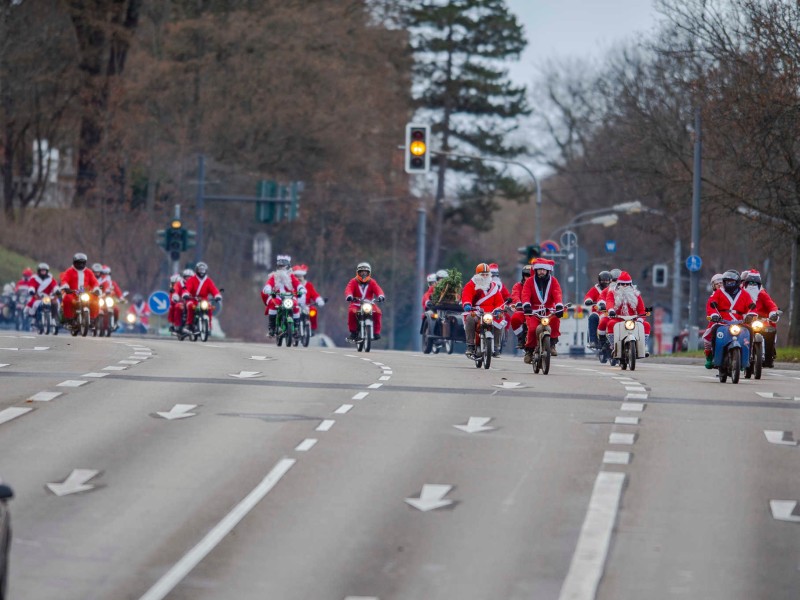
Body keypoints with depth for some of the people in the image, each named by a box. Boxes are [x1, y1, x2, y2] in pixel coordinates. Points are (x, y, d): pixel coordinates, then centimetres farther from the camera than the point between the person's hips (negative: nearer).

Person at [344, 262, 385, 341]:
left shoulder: (372, 282, 6)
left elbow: (378, 289, -11)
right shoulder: (353, 282, 2)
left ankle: (376, 332, -17)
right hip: (356, 304, -1)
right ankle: (353, 331, -17)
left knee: (377, 312, -26)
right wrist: (349, 296, -40)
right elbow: (348, 289, -16)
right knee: (351, 311, -32)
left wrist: (381, 296, -34)